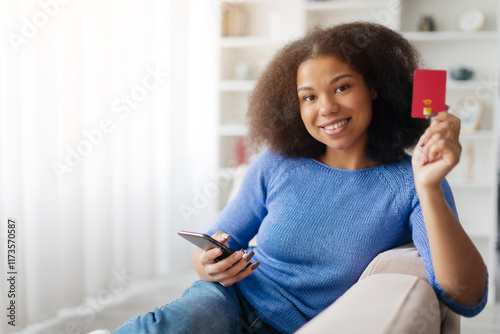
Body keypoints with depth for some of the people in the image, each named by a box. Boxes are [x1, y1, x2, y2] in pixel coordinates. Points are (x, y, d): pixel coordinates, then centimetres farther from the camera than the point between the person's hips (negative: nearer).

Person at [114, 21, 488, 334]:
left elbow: (467, 299, -18)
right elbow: (213, 246, 8)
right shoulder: (276, 165, 1)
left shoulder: (408, 185, -7)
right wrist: (209, 264, -17)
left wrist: (429, 187, -31)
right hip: (230, 302, 2)